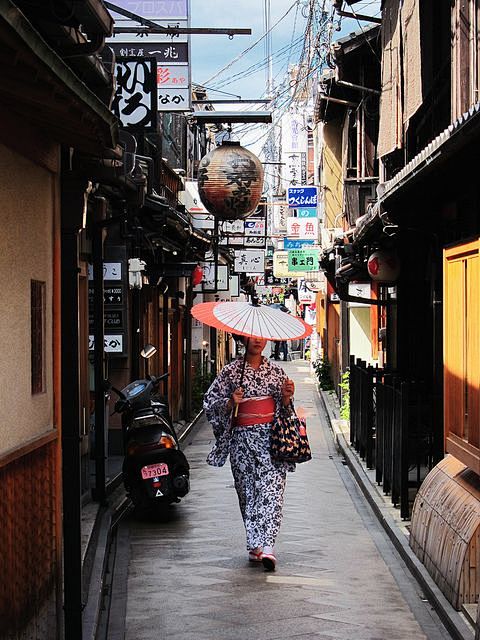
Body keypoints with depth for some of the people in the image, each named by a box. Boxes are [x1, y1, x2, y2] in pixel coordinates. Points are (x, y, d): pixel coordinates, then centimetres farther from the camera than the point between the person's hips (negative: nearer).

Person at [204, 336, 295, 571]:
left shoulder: (276, 371, 11)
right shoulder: (231, 371, 5)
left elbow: (284, 407, 16)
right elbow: (211, 402, 4)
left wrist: (286, 396, -5)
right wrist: (231, 402, -13)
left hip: (272, 438, 0)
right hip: (242, 439, 0)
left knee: (272, 489, -12)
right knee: (247, 490, 3)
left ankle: (267, 545, -19)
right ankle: (254, 544, 14)